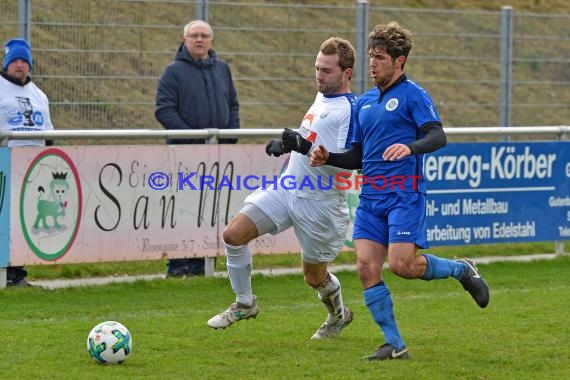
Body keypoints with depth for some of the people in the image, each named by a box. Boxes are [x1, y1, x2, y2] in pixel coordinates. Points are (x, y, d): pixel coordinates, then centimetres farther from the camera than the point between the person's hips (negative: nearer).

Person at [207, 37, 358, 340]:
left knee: (315, 277, 8)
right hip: (287, 187, 8)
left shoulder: (351, 109, -17)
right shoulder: (322, 98, 11)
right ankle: (244, 303, 9)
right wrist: (286, 145, 13)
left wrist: (304, 146, -34)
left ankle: (338, 315, 40)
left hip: (319, 203, -7)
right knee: (233, 234, -8)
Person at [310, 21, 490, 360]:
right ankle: (394, 344, 1)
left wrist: (410, 147, -36)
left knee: (401, 264, -17)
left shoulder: (413, 95, -3)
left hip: (405, 194, -7)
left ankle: (462, 270, 12)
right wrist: (328, 159, 5)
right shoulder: (365, 102, 18)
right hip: (371, 196, 7)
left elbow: (438, 137, -16)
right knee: (367, 267, -7)